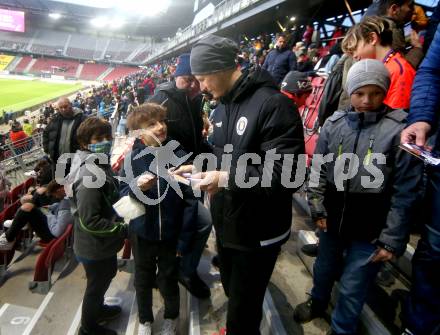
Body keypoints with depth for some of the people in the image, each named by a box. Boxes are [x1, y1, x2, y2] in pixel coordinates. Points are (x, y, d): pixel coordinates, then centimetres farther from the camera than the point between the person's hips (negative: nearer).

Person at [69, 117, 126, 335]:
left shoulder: (100, 164, -1)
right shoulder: (90, 176, -30)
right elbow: (89, 222, -30)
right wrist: (123, 229, -22)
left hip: (103, 242, 9)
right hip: (94, 246, -9)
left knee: (108, 274, 29)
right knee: (97, 284, 15)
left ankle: (98, 308, 55)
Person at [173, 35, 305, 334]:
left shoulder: (273, 104, -22)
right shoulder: (222, 107, 8)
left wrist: (227, 179, -31)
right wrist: (200, 167, 0)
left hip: (257, 233, -8)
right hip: (227, 225, 9)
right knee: (232, 294, 28)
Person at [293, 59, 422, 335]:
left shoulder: (399, 130, -15)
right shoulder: (334, 124, -5)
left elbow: (405, 193, -12)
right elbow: (318, 170, 4)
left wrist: (392, 239, -11)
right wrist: (318, 209, 1)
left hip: (371, 230, -3)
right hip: (333, 219, 4)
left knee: (352, 288, 12)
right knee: (324, 268, 25)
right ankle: (318, 303, 55)